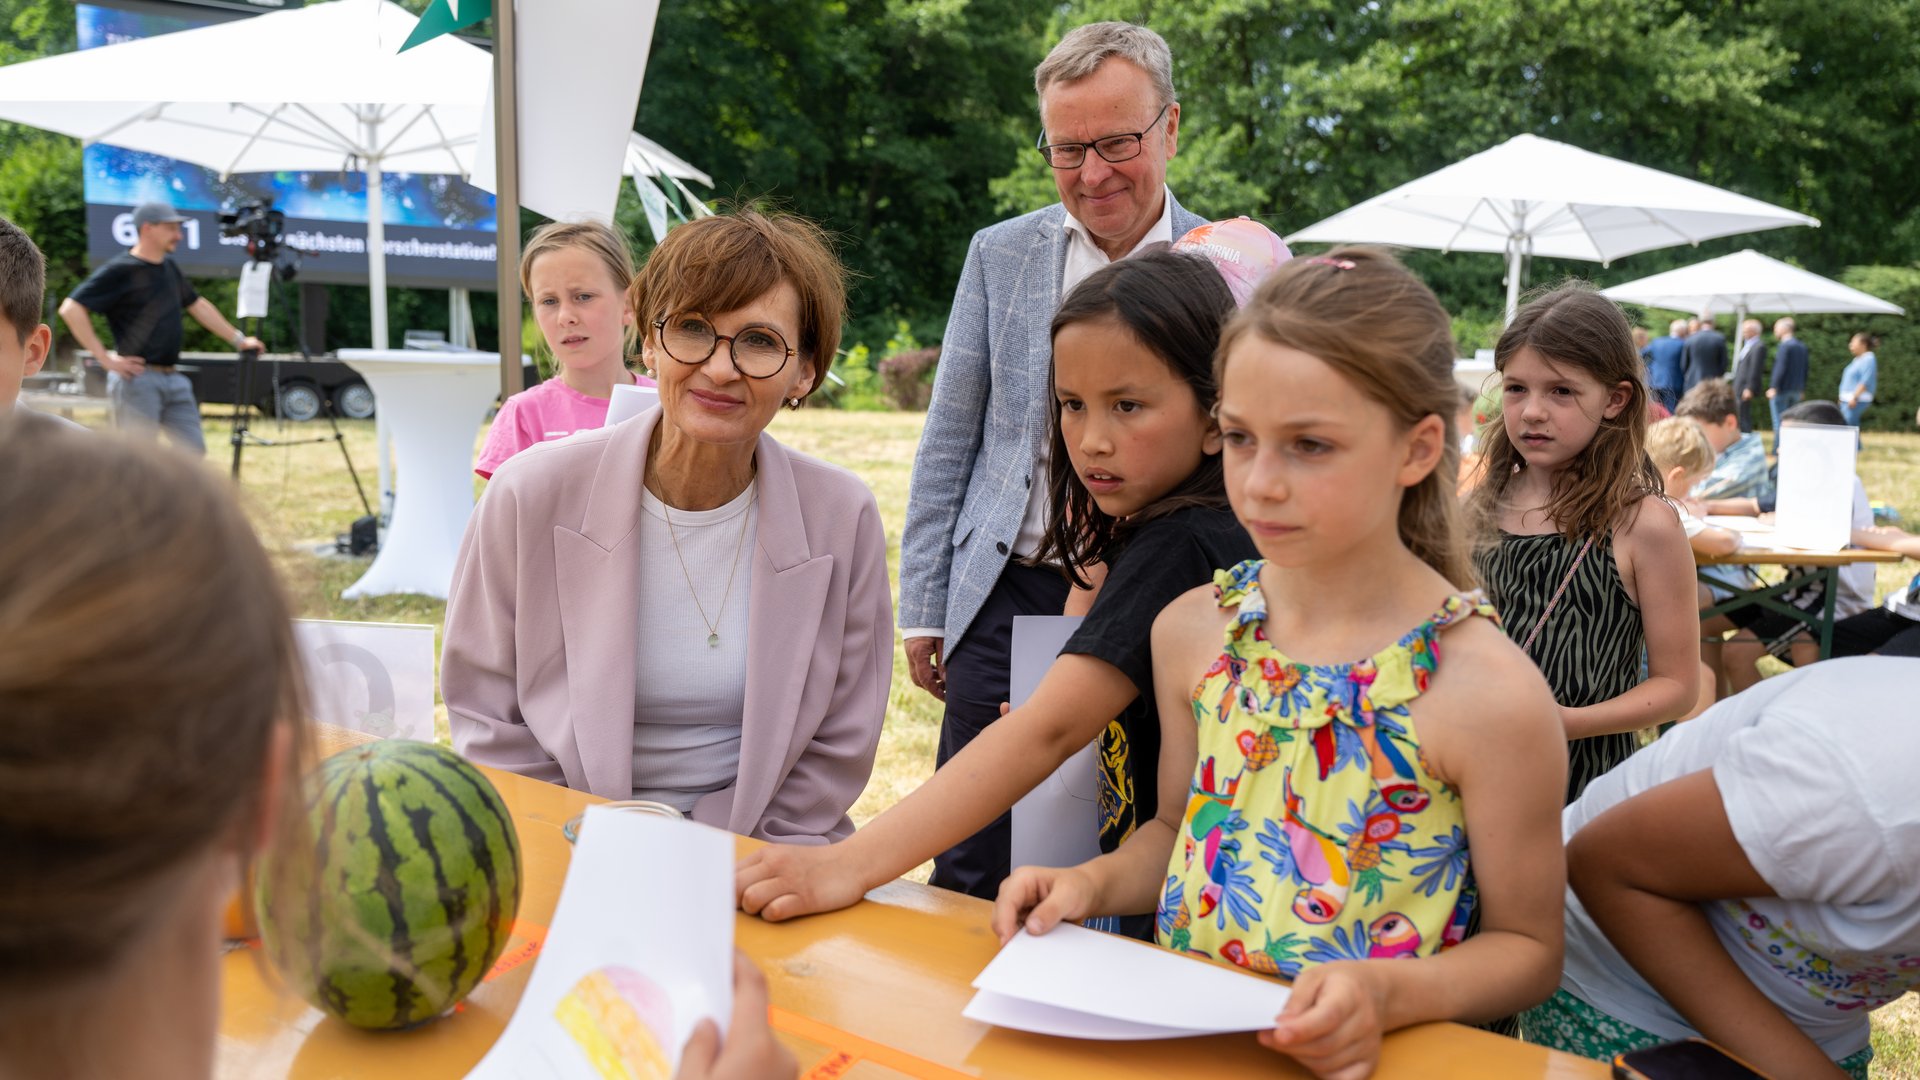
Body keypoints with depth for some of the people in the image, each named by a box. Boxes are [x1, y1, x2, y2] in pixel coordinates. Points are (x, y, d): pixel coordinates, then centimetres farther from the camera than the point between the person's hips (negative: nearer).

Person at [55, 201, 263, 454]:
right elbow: (71, 309, -15)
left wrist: (238, 339, 25)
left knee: (193, 451, 6)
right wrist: (105, 358, -16)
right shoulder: (120, 270, -9)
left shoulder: (169, 269, 15)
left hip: (174, 378, 8)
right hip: (137, 378, -8)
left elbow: (197, 305, 29)